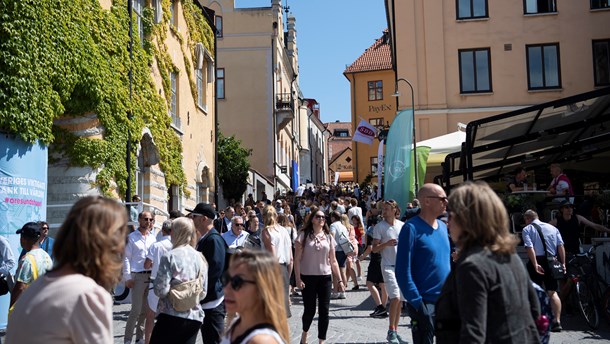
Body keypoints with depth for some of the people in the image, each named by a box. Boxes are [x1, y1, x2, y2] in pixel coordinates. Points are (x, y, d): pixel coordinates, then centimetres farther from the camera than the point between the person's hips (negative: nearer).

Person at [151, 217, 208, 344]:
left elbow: (161, 290, -12)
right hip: (195, 317, 5)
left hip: (172, 316, -5)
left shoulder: (169, 257, -9)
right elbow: (203, 292, 7)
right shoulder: (200, 258, 4)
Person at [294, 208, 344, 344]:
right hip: (308, 277, -3)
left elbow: (333, 261, 9)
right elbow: (297, 259, -5)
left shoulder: (328, 237, 7)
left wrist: (340, 280, 5)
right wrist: (298, 278, -12)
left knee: (324, 311, 1)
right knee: (310, 310, 5)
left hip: (325, 278, 3)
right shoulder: (304, 235, -3)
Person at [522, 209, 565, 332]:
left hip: (537, 262, -3)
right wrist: (563, 263, 5)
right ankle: (557, 321, 3)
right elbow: (561, 246, 4)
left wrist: (535, 264, -19)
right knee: (552, 292, 10)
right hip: (552, 262, 3)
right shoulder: (552, 228, 11)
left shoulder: (527, 229, -1)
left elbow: (529, 247, -15)